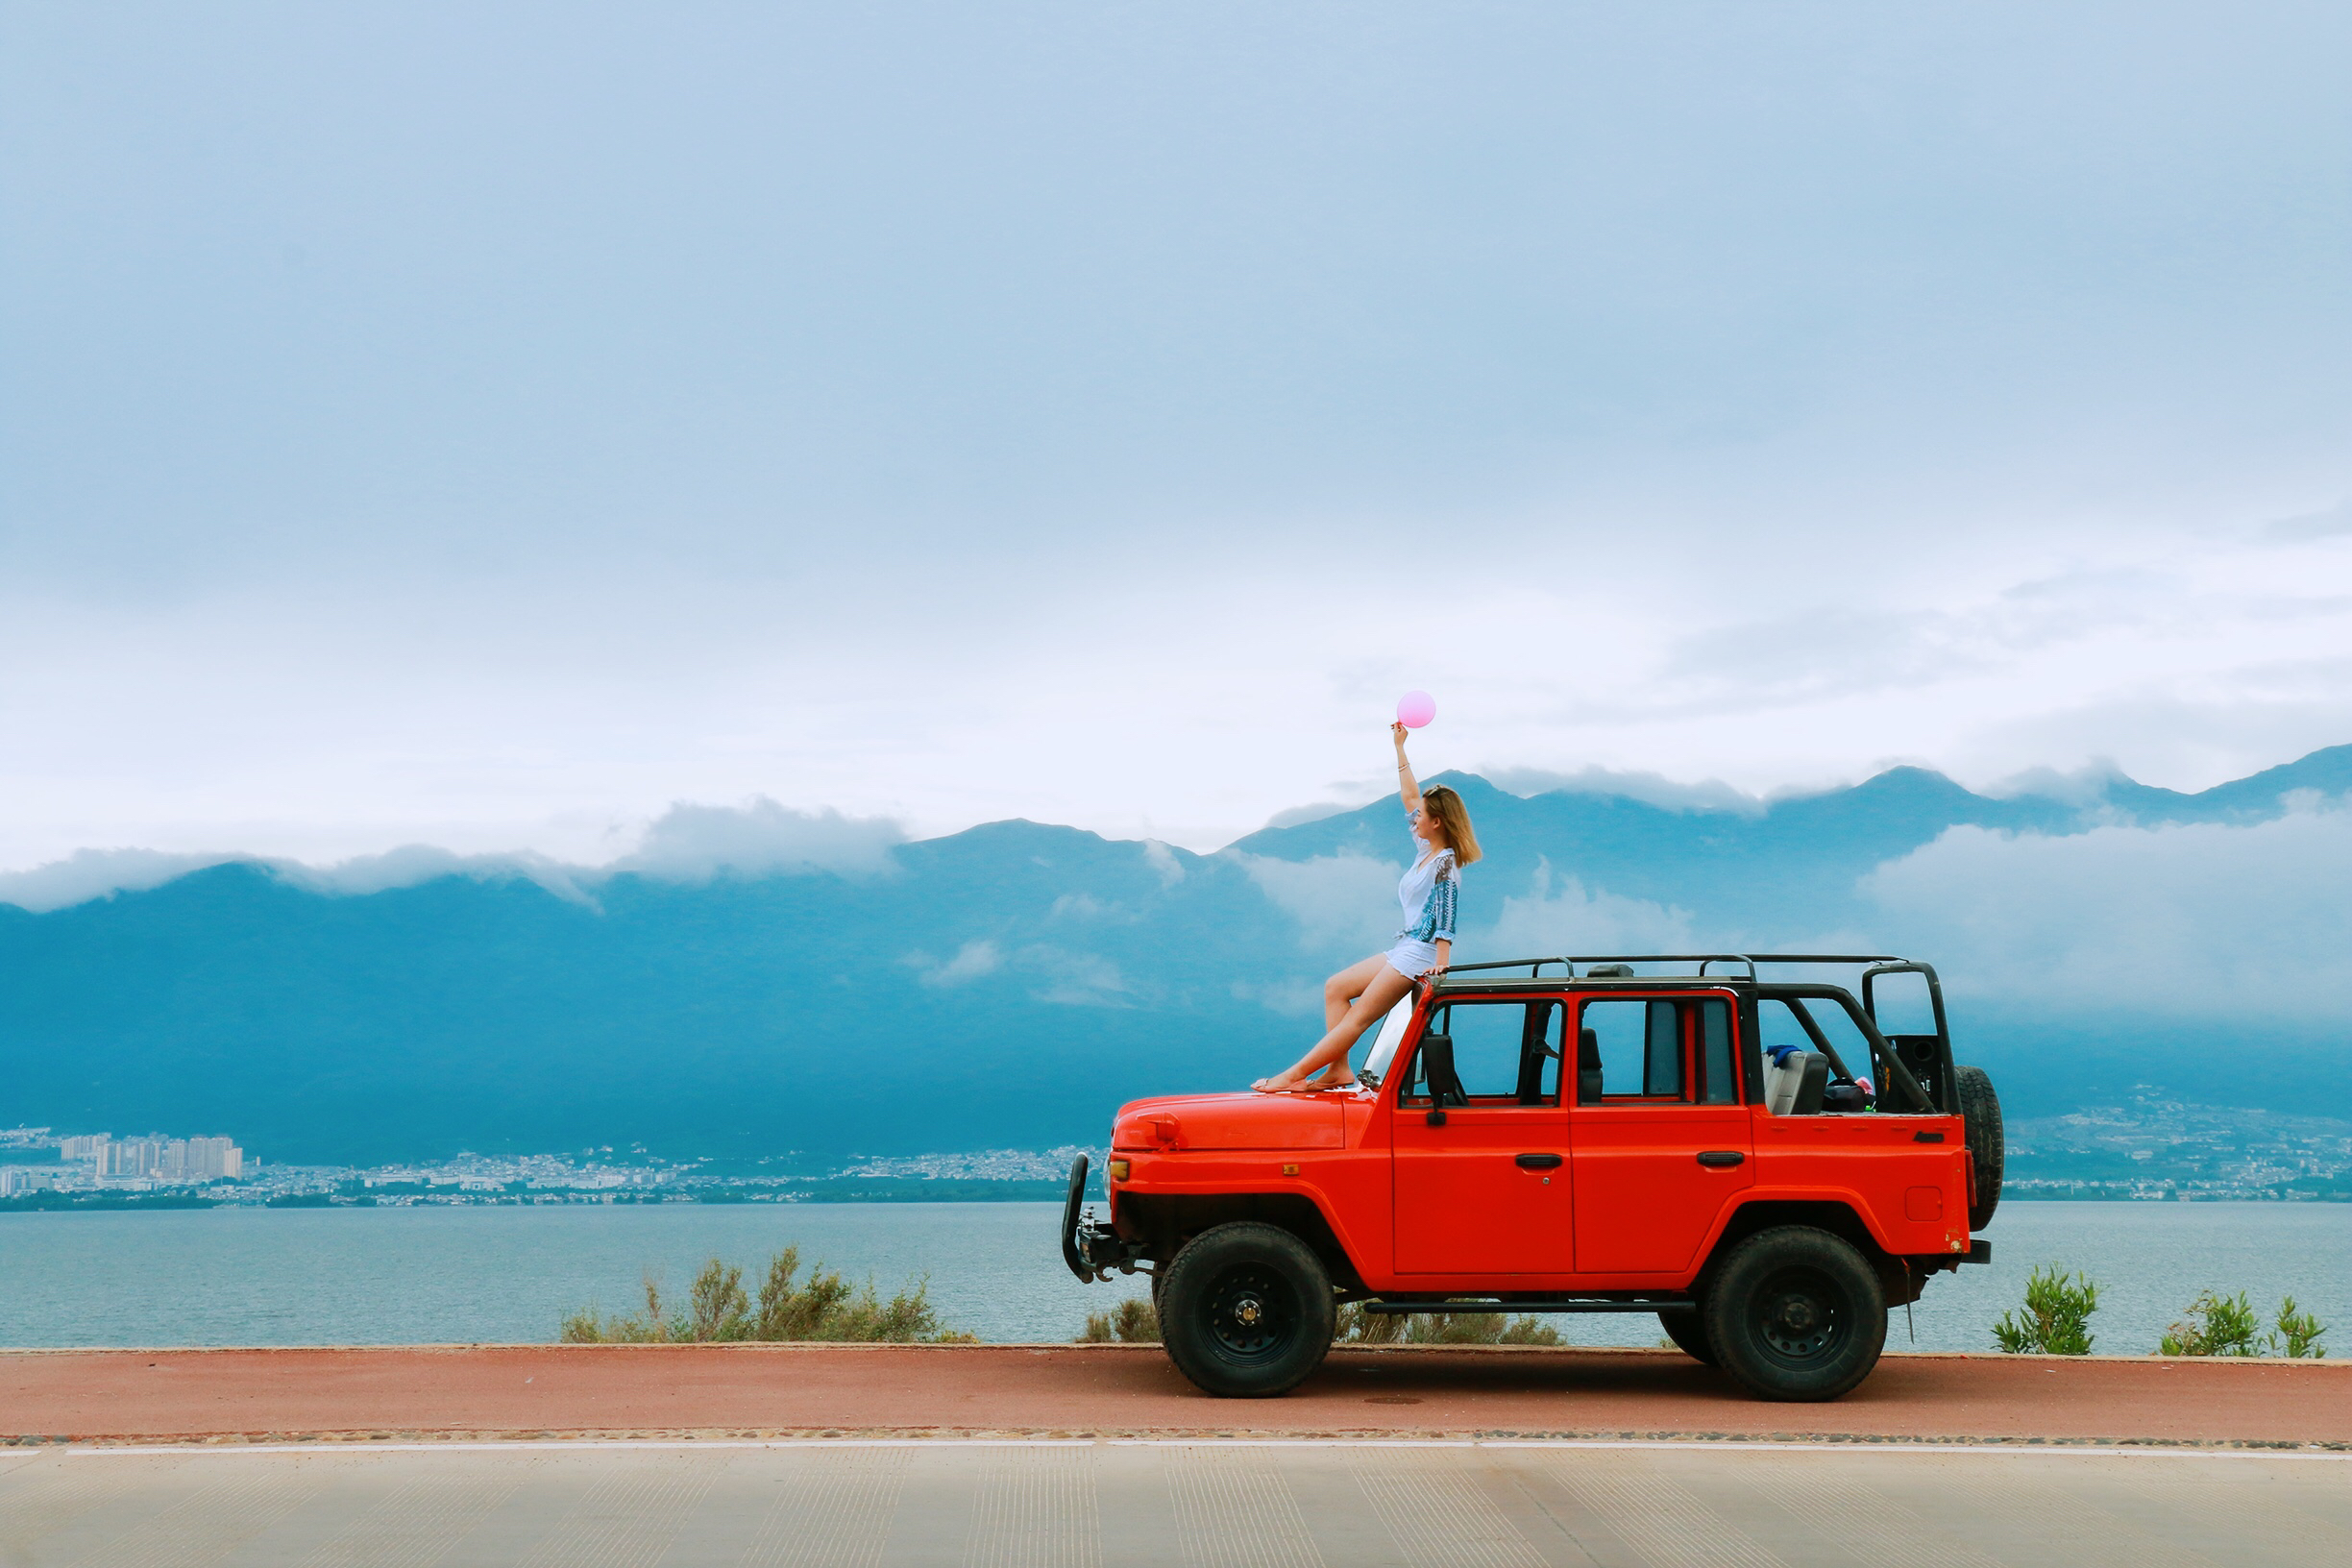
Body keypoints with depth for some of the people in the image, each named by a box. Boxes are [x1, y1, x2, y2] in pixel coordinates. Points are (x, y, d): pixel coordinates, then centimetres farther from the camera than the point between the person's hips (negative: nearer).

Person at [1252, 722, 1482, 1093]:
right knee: (1336, 987, 6)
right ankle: (1339, 1070, -3)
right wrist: (1399, 746, 29)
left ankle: (1295, 1076, -15)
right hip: (1405, 950, 10)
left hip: (1422, 954, -10)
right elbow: (1408, 796, 23)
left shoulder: (1446, 862, -13)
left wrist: (1440, 964, -28)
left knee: (1359, 1016, -12)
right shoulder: (1425, 850, 13)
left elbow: (1445, 918, -21)